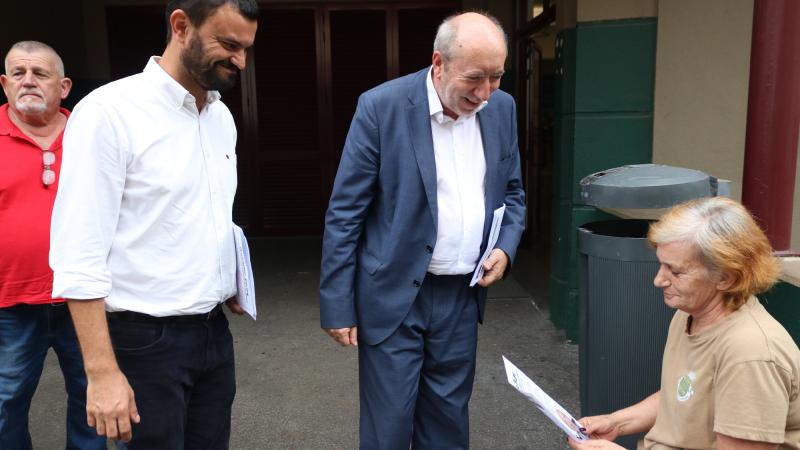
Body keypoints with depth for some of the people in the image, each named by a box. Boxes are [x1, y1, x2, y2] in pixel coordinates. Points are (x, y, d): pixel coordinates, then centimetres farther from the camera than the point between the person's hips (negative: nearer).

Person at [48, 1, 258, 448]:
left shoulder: (222, 116, 7)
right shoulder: (109, 112, -14)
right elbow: (80, 257, -17)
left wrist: (228, 282, 6)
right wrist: (103, 371, -19)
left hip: (214, 331, 7)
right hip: (147, 339, -6)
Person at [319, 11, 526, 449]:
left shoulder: (502, 108, 2)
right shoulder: (381, 106, -13)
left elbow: (512, 193, 15)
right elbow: (344, 213, -10)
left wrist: (505, 247, -5)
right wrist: (337, 306, -10)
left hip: (462, 294, 5)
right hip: (393, 294, -4)